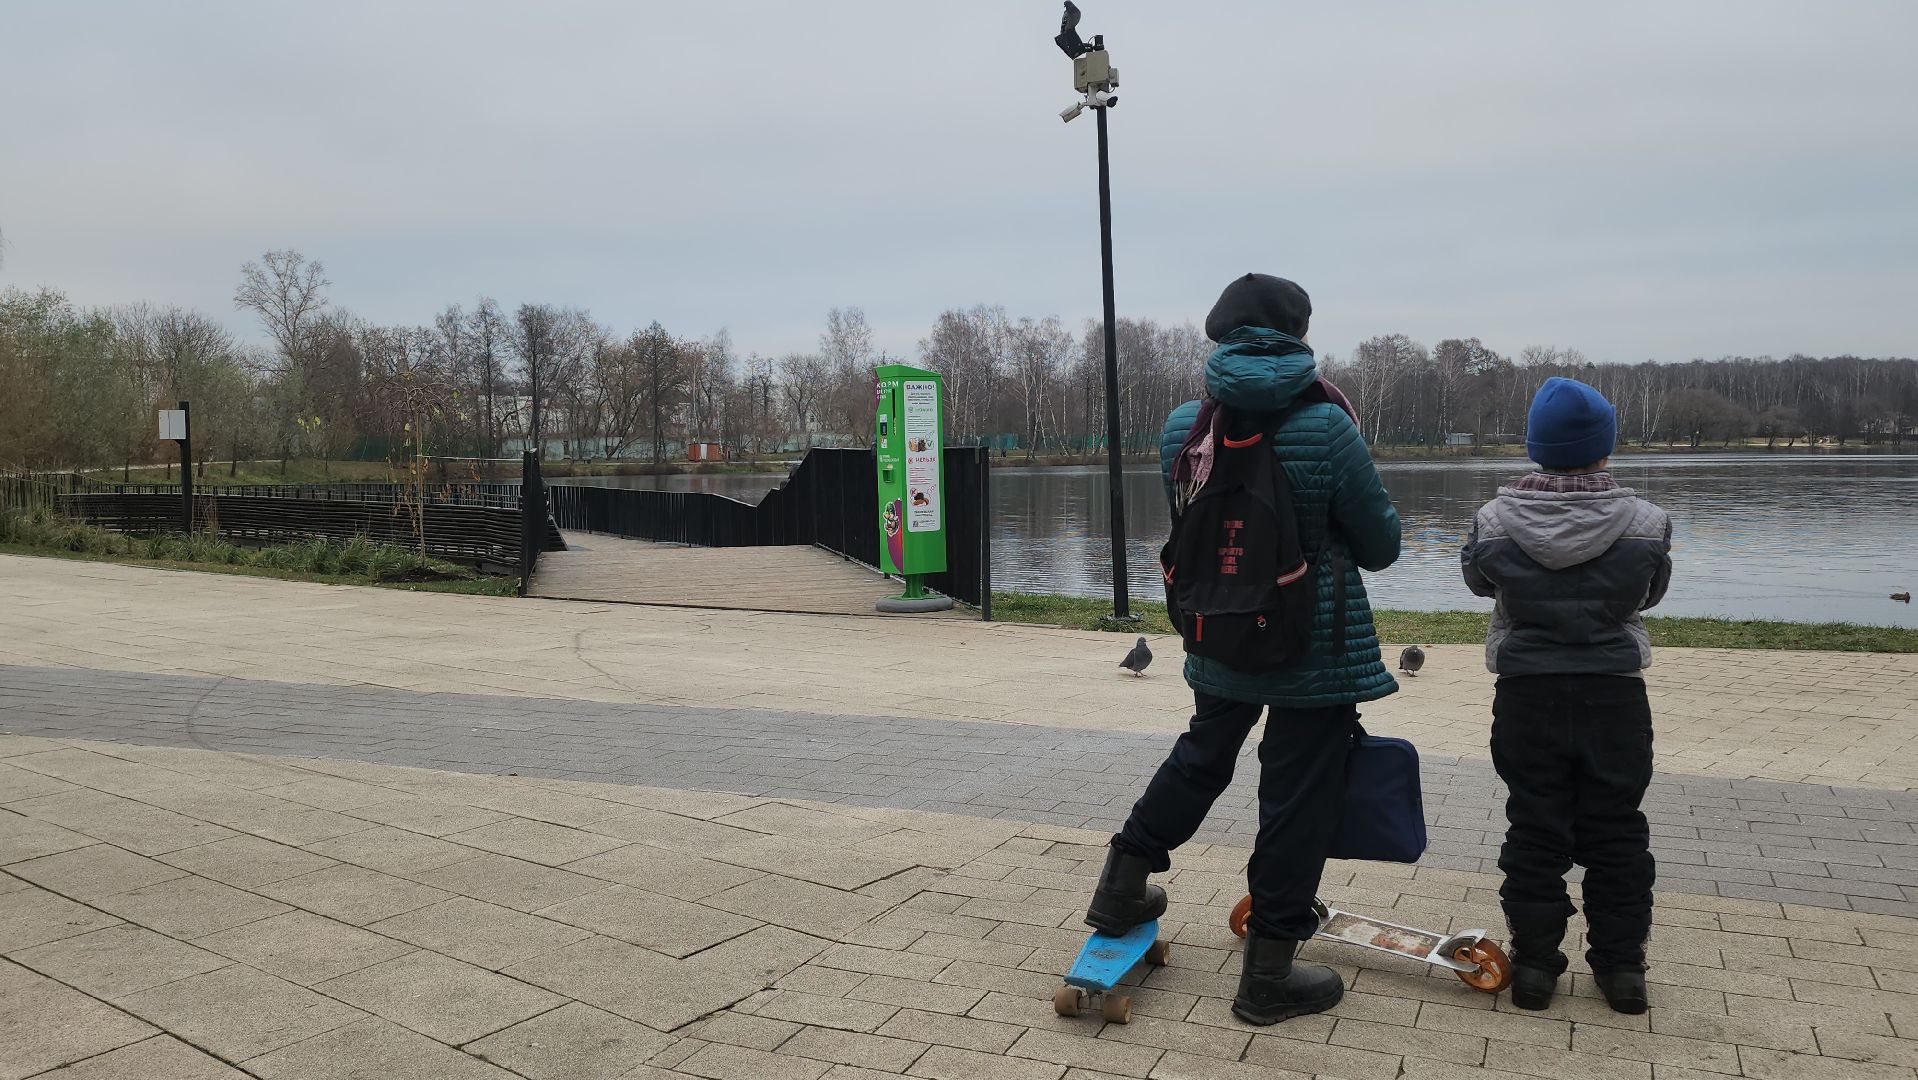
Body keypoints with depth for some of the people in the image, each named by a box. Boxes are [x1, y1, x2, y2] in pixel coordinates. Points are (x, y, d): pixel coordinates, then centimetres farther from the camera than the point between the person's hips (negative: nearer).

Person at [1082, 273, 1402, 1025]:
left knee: (1203, 752, 27)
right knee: (1298, 795, 6)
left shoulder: (1182, 425, -3)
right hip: (1315, 648, -5)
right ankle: (1268, 976, 17)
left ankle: (1122, 889, 35)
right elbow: (1381, 544, -5)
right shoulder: (1325, 427, -15)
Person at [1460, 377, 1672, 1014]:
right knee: (1616, 830, 13)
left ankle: (1533, 961, 16)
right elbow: (1650, 592, 6)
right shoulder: (1644, 523, -11)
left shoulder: (1496, 520, -11)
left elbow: (1478, 577, 8)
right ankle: (1621, 966, 21)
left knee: (1534, 826, 11)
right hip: (1615, 695, 0)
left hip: (1526, 694, 0)